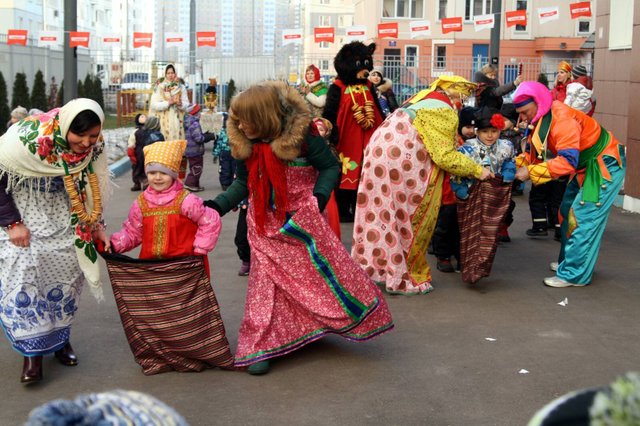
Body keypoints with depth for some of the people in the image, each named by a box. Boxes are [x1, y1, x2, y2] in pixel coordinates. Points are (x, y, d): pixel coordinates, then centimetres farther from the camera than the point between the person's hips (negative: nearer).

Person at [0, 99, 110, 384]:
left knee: (66, 274, 6)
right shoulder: (27, 138, -32)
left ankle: (60, 338, 25)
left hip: (64, 218, 4)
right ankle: (32, 350, -1)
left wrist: (95, 223, -1)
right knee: (23, 274, -12)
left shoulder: (94, 146, -16)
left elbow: (92, 187, 4)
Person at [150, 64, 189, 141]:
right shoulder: (159, 87, -1)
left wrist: (180, 104, -14)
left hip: (177, 121, 2)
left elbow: (186, 104, 7)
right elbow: (154, 105, -7)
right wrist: (168, 103, -17)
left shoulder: (181, 87, 7)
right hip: (164, 121, -2)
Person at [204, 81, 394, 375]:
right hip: (265, 224, 3)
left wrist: (319, 196, -22)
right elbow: (243, 184, 10)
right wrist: (219, 204, -1)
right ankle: (259, 348, 9)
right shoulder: (244, 146, -2)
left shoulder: (301, 135, -17)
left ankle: (356, 314, 27)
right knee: (266, 279, 3)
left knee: (327, 270, 6)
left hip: (301, 218, -3)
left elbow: (330, 166, -8)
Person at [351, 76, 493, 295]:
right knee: (411, 220, 4)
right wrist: (477, 170, -2)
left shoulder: (423, 97, 19)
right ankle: (405, 279, 13)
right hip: (402, 162, -8)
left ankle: (372, 267, 22)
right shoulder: (445, 112, -8)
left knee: (382, 214, 14)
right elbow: (445, 157, -11)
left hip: (379, 151, 8)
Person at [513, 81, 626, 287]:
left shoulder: (562, 119, -30)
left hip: (606, 165, -10)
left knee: (583, 218, -13)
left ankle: (574, 274, -9)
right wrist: (517, 163, -15)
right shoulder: (541, 120, -1)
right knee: (568, 211, 15)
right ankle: (569, 261, 26)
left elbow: (567, 161, -36)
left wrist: (530, 172, -33)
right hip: (585, 166, 10)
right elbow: (536, 154, 3)